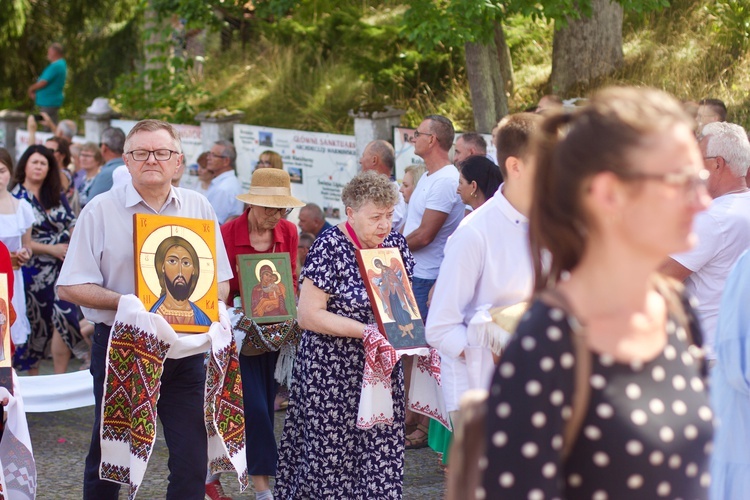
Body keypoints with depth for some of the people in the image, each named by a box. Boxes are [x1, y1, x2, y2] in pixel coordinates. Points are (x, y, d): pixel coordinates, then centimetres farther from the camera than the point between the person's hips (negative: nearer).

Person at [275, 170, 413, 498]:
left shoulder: (395, 244, 5)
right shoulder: (330, 247, -12)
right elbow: (308, 315, -15)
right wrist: (366, 330, -20)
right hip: (332, 373, -5)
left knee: (382, 455, 3)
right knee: (331, 455, 1)